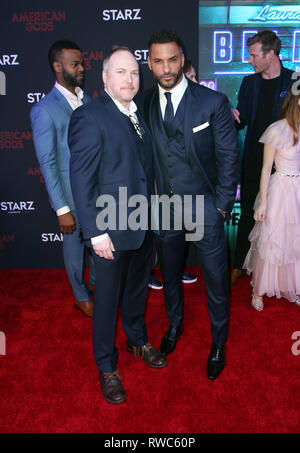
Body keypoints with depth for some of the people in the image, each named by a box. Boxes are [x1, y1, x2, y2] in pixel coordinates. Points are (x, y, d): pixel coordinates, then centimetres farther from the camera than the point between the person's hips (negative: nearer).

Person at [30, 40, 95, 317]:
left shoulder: (86, 100, 5)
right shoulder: (44, 110, -16)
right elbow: (47, 163, -17)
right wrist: (62, 209, -18)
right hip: (71, 193, -6)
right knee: (74, 245, 12)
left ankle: (95, 283, 46)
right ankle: (81, 297, 35)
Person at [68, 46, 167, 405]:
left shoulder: (140, 114, 10)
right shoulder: (89, 117, -13)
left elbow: (145, 167, 12)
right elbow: (82, 180, -17)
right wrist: (96, 232, -20)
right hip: (111, 230, -7)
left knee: (137, 288, 23)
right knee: (108, 298, 10)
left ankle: (138, 341, 48)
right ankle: (106, 367, 31)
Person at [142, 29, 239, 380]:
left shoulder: (213, 102, -9)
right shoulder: (144, 105, 0)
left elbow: (228, 156, -5)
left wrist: (222, 204, -7)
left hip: (203, 207, -3)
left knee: (216, 278, 8)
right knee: (169, 272, 20)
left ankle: (218, 342, 32)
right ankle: (175, 323, 47)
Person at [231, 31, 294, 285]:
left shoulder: (293, 81, -2)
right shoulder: (249, 83, 8)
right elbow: (242, 120, 9)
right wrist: (233, 117, -13)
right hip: (254, 160, 3)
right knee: (248, 213, 8)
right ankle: (240, 266, 20)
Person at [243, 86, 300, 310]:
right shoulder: (277, 130, -11)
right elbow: (266, 168, -8)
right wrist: (262, 202, -8)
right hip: (281, 190, -5)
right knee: (270, 241, 3)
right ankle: (258, 291, 19)